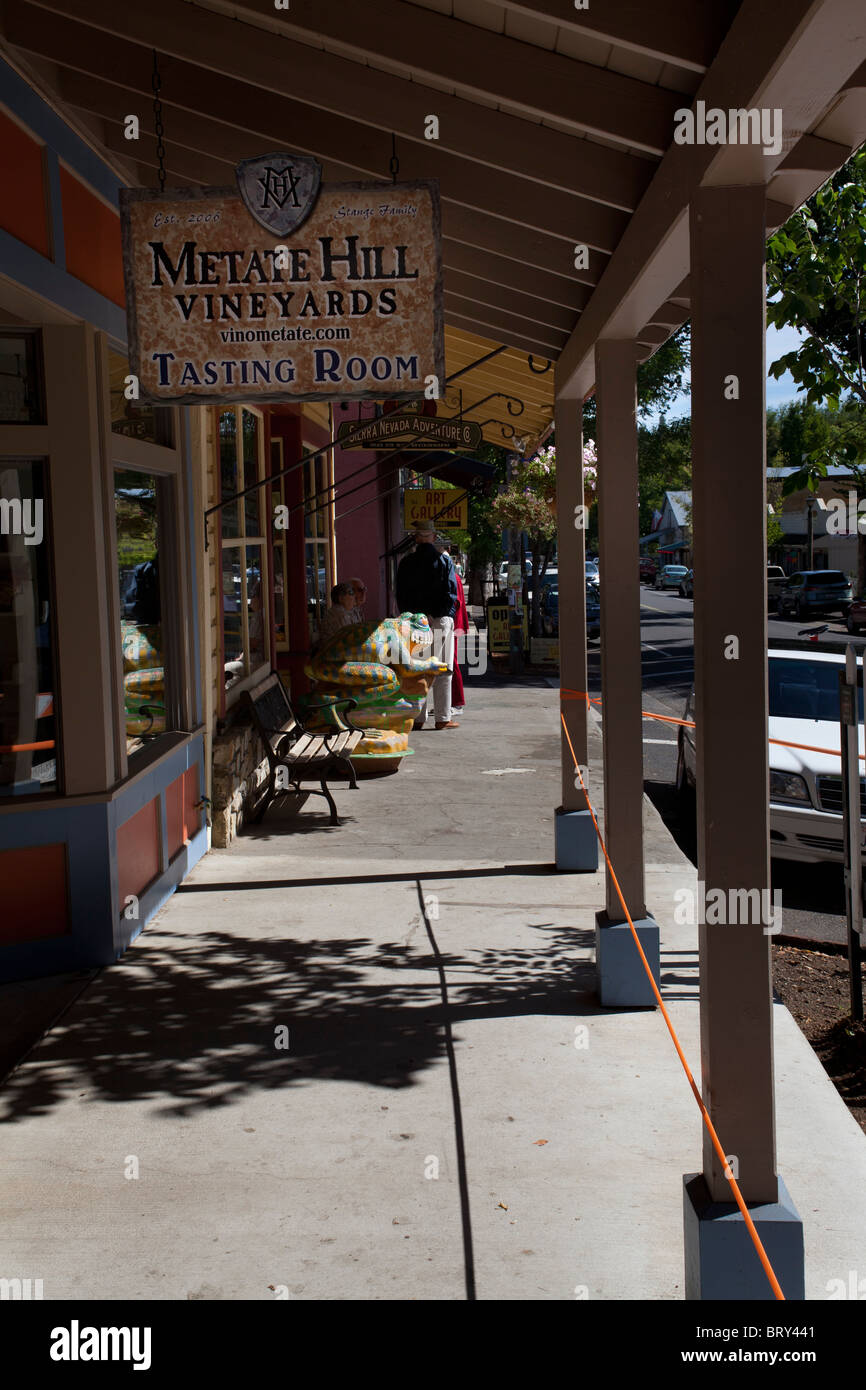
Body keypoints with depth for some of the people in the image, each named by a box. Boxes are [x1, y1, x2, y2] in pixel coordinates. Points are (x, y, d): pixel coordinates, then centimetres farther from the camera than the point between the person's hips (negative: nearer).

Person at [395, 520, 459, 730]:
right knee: (442, 670, 2)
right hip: (440, 619, -2)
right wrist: (449, 616, 5)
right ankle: (442, 718, 1)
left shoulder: (406, 563, 3)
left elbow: (400, 595, 5)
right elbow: (451, 592, -5)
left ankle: (418, 718, 6)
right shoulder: (444, 561, -3)